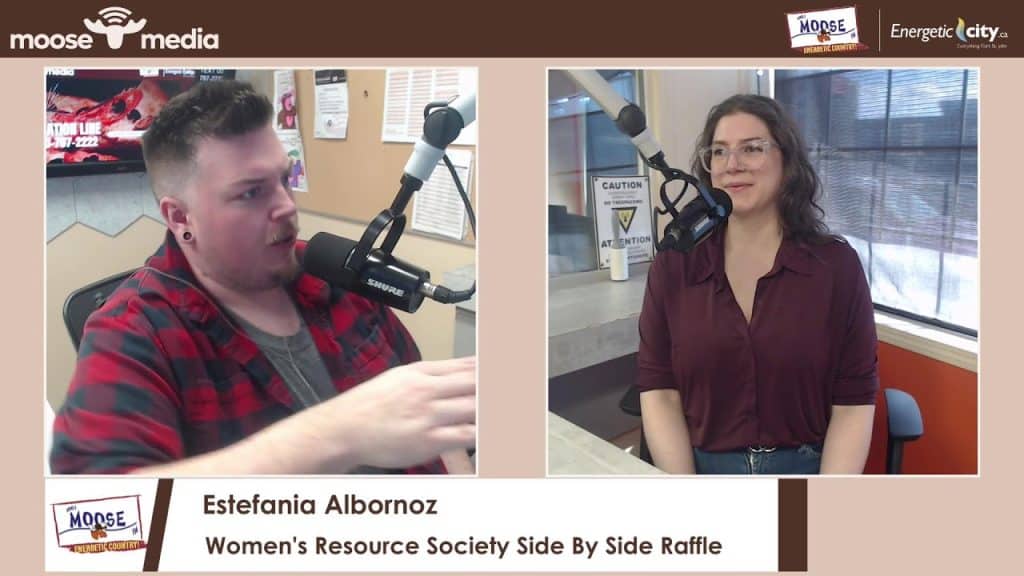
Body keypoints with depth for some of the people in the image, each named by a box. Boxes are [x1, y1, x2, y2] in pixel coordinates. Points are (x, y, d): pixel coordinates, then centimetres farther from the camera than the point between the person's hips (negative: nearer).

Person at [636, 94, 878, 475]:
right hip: (701, 467, 0)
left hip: (809, 467, 0)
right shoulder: (673, 264, 1)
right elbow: (659, 392, -1)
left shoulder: (837, 264, -1)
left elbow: (853, 402, -2)